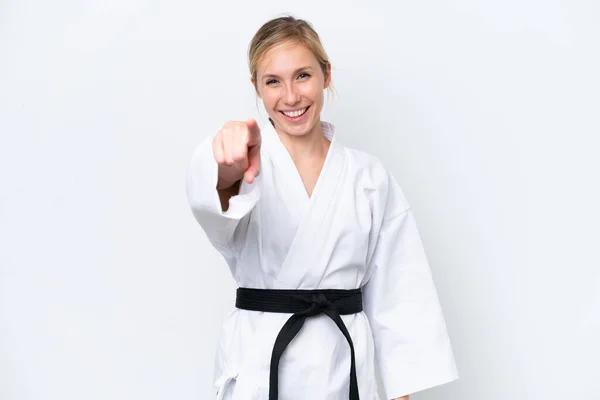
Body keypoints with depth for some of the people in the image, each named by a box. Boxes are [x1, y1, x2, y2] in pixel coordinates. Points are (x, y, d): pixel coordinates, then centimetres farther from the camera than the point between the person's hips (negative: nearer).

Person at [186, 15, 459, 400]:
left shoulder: (370, 177, 2)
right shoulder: (249, 163, -4)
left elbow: (396, 292, 3)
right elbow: (216, 206, -29)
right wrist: (229, 169, -51)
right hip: (258, 367, -1)